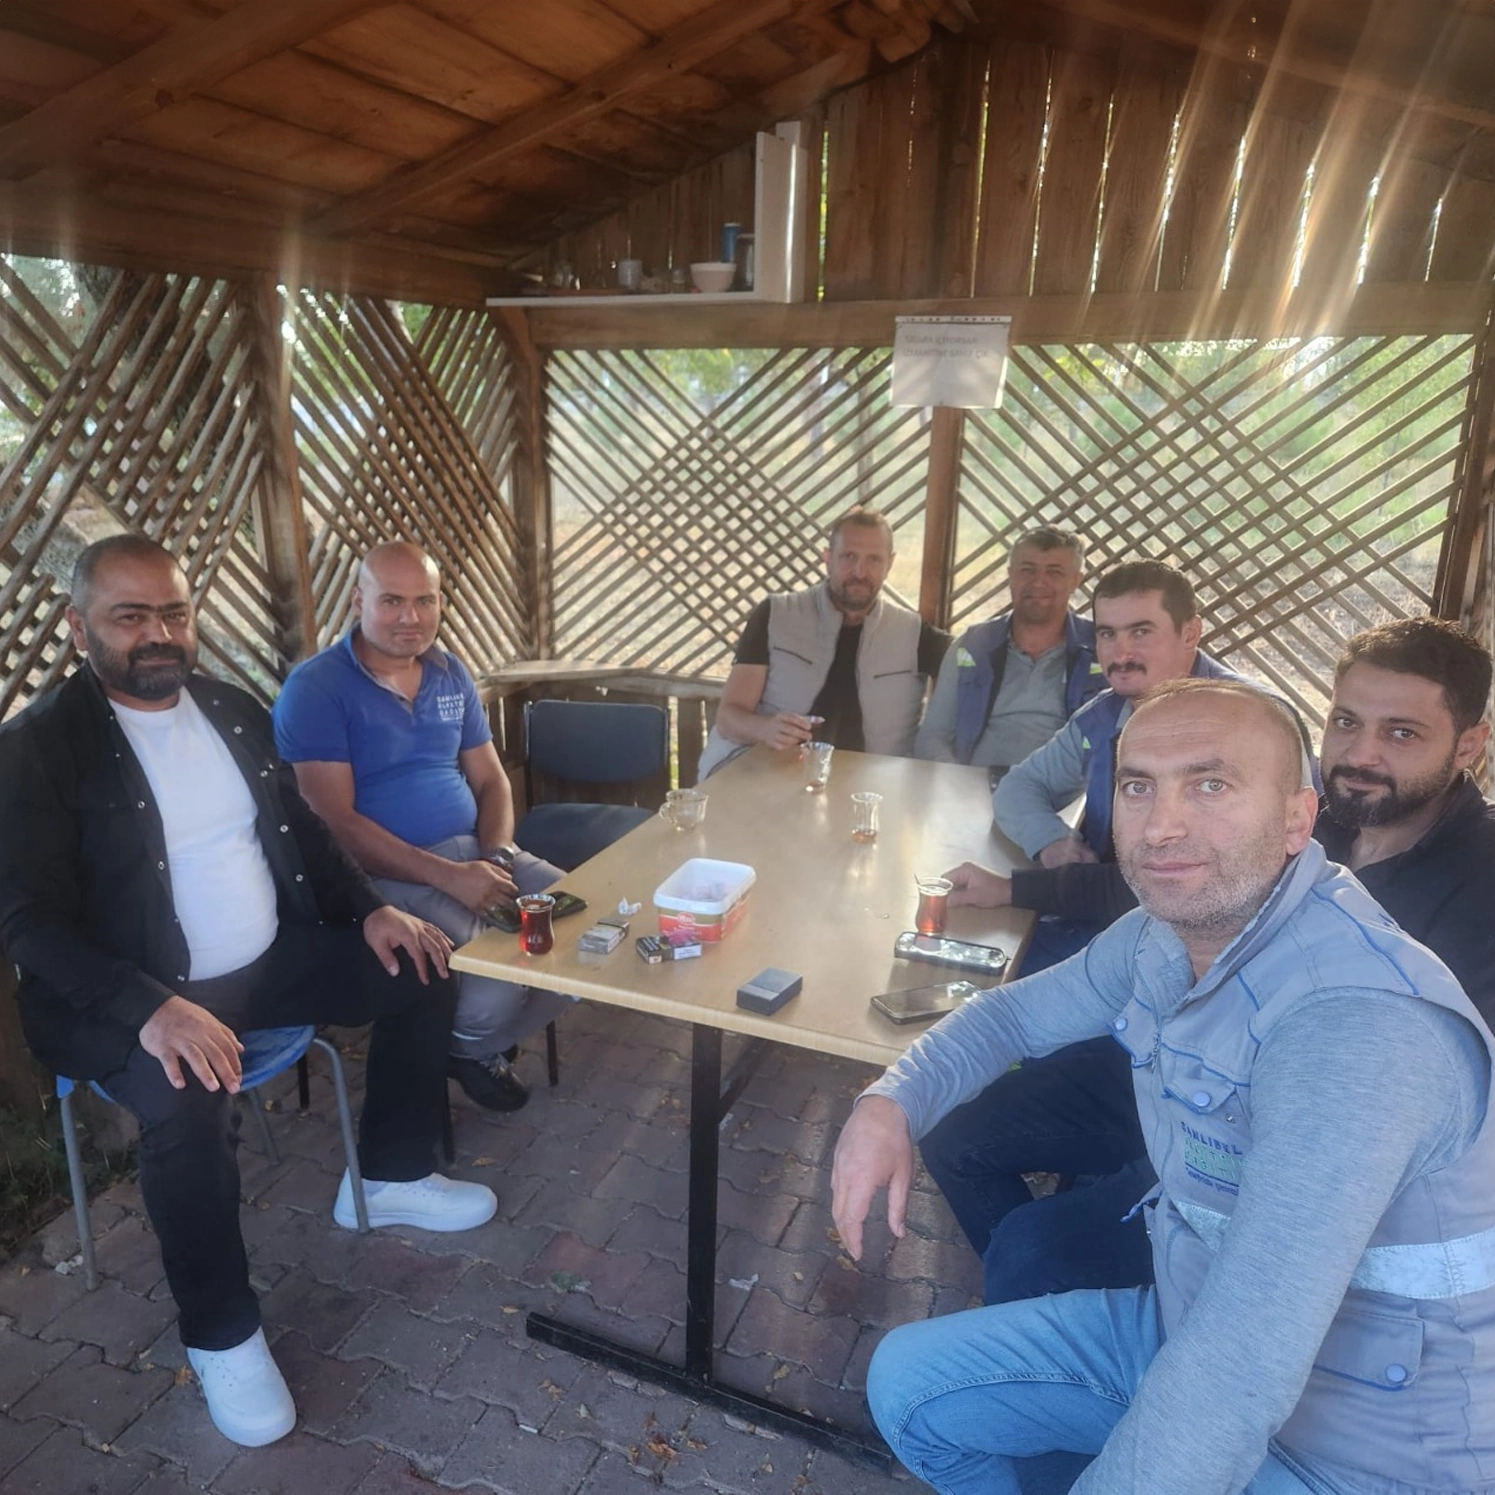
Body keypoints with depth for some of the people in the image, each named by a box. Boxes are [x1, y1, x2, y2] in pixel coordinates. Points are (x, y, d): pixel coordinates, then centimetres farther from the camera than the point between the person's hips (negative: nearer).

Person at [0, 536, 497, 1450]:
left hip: (270, 959, 7)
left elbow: (302, 829, 14)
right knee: (190, 1104, -34)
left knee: (423, 969, -1)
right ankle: (222, 1337, -7)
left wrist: (370, 909, -3)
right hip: (136, 997, -6)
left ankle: (391, 1178, 18)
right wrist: (152, 1008, -34)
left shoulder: (234, 710, 6)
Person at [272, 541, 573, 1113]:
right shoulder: (315, 689, -10)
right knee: (499, 974, -28)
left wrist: (498, 857, -8)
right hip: (385, 875, -6)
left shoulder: (451, 674, 10)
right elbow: (336, 821, -16)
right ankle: (465, 1046, 12)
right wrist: (447, 875, -23)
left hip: (475, 854, 7)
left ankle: (483, 1041, 15)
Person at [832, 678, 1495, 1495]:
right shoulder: (1166, 934, -7)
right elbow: (1017, 1010, 7)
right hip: (1188, 1338, 7)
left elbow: (1241, 1372, -38)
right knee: (907, 1382, 7)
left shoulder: (1357, 1024, -33)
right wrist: (890, 1102, -9)